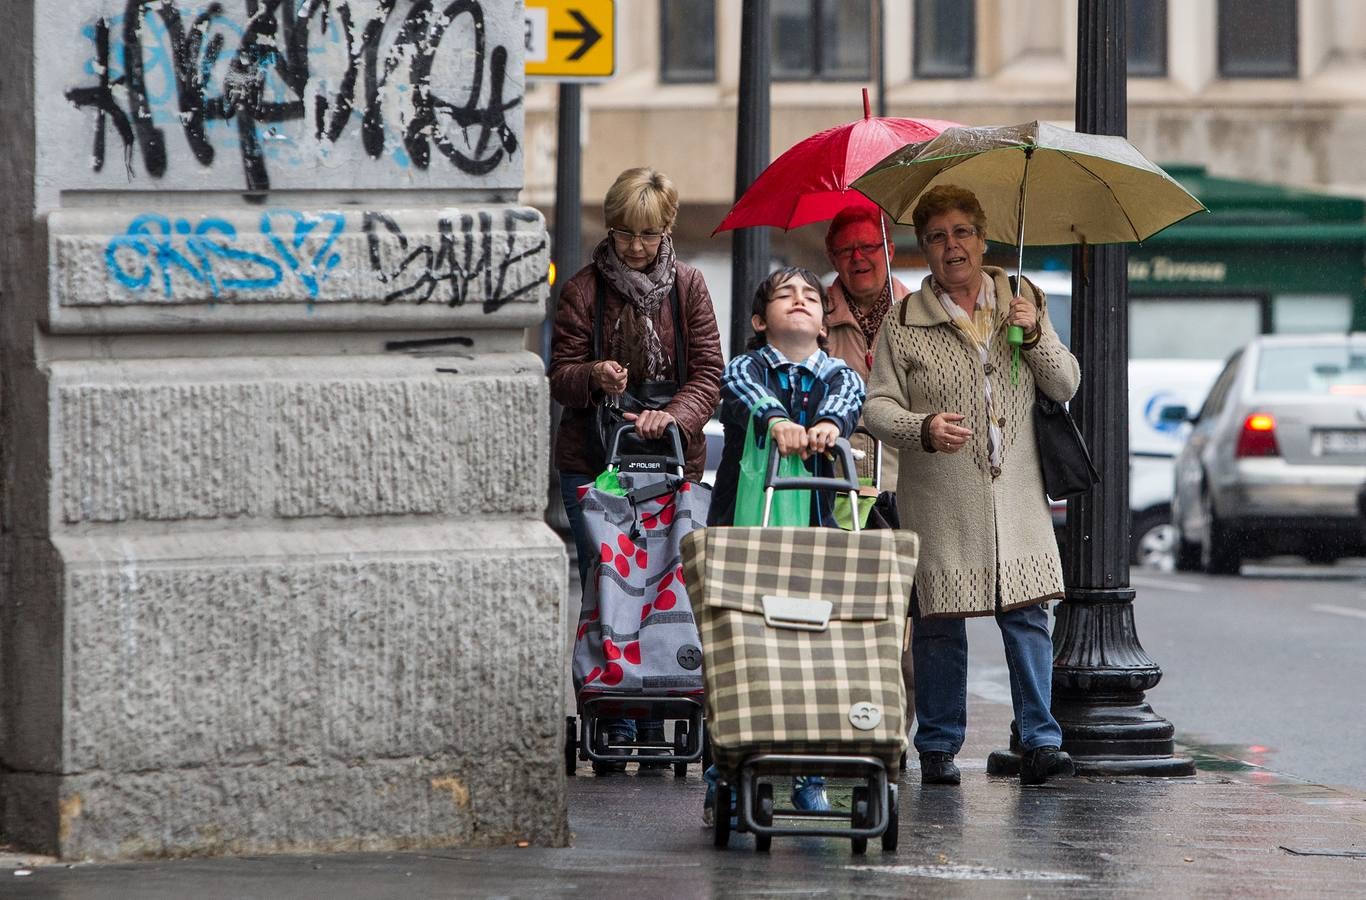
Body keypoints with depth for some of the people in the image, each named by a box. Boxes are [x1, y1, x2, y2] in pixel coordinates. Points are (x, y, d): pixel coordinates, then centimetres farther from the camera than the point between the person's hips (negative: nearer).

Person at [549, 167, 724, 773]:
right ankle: (614, 728, -1)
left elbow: (708, 374, 2)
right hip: (592, 461, -1)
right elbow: (560, 374, 2)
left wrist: (673, 416, -17)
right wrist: (594, 376, -21)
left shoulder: (687, 287, 6)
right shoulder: (582, 290, 3)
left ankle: (653, 728, 2)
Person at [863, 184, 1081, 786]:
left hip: (1016, 496, 2)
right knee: (939, 622, 0)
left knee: (1027, 616, -6)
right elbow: (877, 406, 0)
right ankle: (938, 748, 9)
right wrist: (923, 428, -20)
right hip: (941, 502, -2)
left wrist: (1036, 335, -8)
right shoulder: (905, 324, 2)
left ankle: (1039, 742, -5)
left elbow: (1064, 387, 10)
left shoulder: (1022, 303, 10)